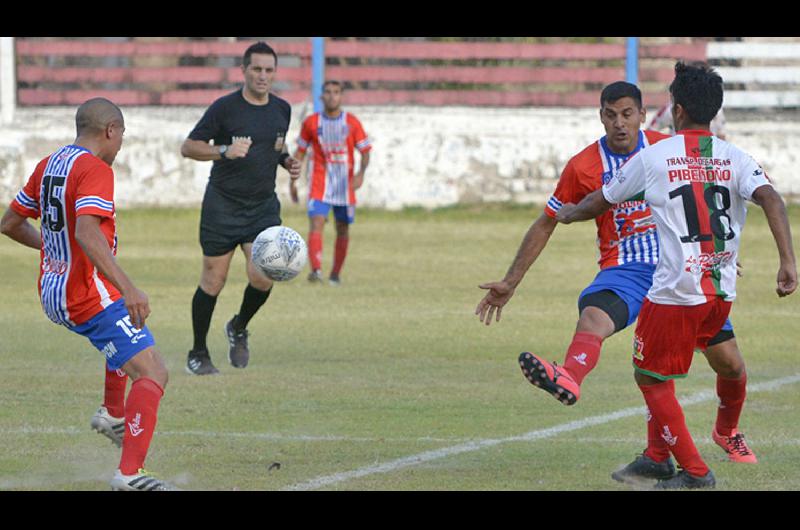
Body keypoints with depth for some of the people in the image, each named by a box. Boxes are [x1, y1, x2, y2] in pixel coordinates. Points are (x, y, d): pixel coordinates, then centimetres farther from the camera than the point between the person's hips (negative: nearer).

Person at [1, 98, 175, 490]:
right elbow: (87, 233, -32)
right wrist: (128, 288, -37)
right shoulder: (95, 170, -16)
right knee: (152, 373, -15)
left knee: (126, 322, 39)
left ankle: (112, 414, 44)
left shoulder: (47, 166, 10)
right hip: (91, 294, -10)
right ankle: (130, 473, -29)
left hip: (53, 295, 10)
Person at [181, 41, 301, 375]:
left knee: (262, 277, -14)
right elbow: (188, 147, -8)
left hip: (263, 207, 3)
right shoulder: (225, 107, -9)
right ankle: (198, 354, 16)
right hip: (222, 206, -3)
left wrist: (288, 162, 4)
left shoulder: (282, 110, 6)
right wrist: (224, 151, -23)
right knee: (213, 281, 0)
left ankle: (239, 329, 17)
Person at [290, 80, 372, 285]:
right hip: (319, 184, -1)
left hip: (345, 184, 1)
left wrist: (361, 173, -17)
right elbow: (300, 152, 11)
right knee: (316, 224, -19)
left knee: (343, 230, 8)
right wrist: (293, 180, 7)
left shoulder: (352, 122, 0)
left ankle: (335, 274, 22)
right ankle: (316, 270, -33)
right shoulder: (311, 122, 2)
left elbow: (365, 151, 1)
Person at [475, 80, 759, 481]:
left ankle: (727, 432, 31)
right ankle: (569, 380, -70)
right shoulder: (583, 167, -3)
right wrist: (510, 283, 5)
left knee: (728, 361, -1)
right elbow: (545, 225, 6)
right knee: (593, 314, -36)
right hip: (624, 269, -2)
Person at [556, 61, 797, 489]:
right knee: (657, 370, 26)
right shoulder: (734, 158, 4)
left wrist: (570, 214, 33)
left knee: (651, 378, 8)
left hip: (676, 293, -5)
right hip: (723, 293, 5)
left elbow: (599, 203, 11)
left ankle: (694, 471, 3)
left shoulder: (652, 158, -3)